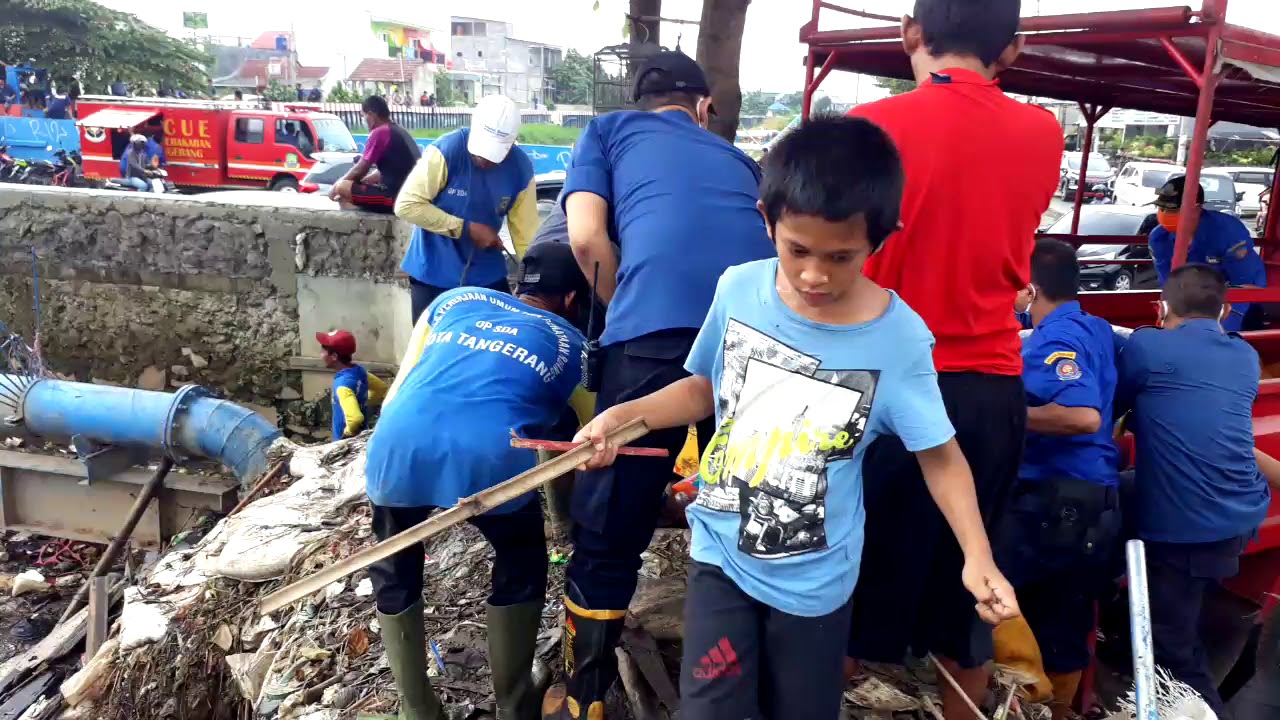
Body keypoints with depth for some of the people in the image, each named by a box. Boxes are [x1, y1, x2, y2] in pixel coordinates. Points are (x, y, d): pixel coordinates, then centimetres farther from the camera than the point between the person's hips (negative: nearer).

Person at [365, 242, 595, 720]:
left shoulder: (455, 299, 31)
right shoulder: (570, 345, 27)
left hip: (398, 445, 2)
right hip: (486, 457, -2)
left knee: (393, 578, 30)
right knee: (521, 572, 28)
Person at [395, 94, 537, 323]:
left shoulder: (521, 168, -9)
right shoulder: (446, 150, -19)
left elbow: (526, 234, -6)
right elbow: (406, 205, -19)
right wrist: (466, 228, -20)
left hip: (488, 276, 3)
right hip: (433, 274, -3)